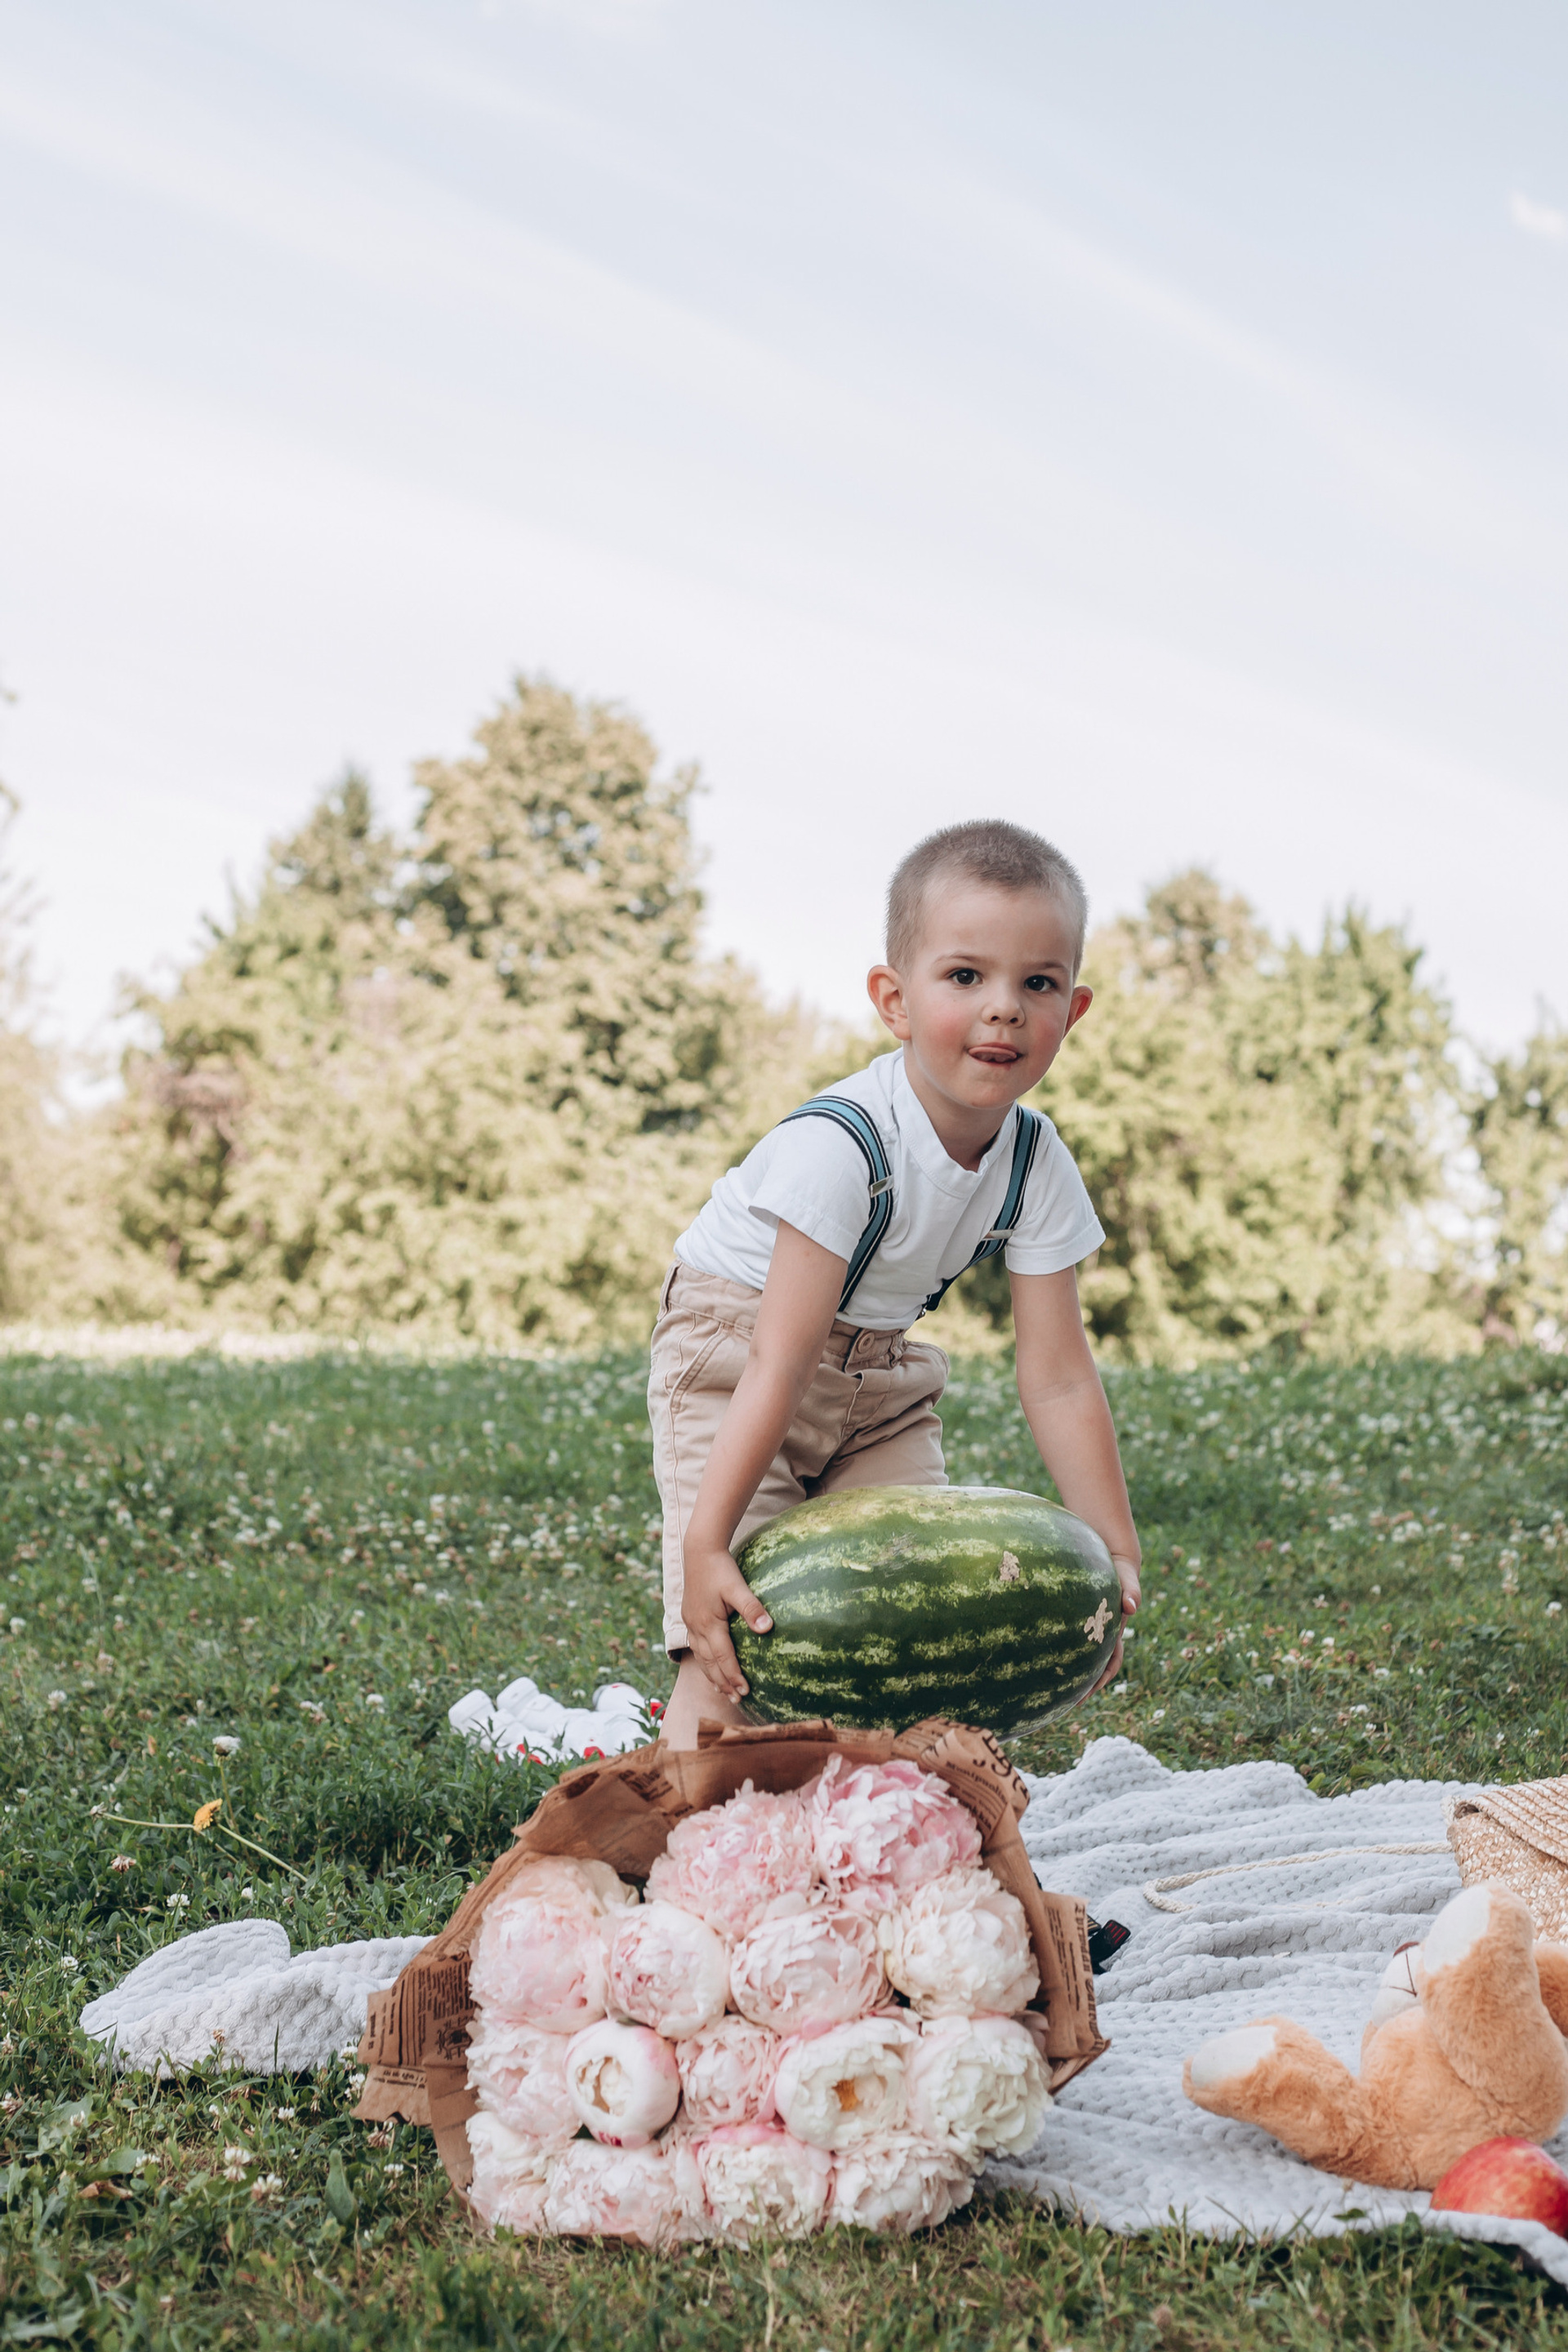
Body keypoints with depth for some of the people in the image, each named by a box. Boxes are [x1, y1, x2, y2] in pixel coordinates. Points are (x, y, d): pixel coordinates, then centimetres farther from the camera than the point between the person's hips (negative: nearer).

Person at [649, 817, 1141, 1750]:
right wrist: (704, 1543, -35)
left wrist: (1117, 1555, -9)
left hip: (884, 1374, 6)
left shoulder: (1038, 1165, -14)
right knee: (740, 1637, -15)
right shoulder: (840, 1145, -32)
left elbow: (1059, 1377, -9)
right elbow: (781, 1365, -33)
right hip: (733, 1349, -6)